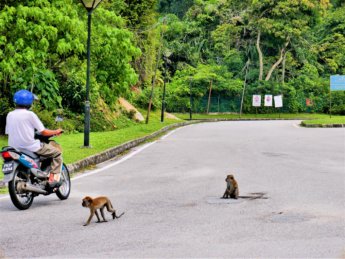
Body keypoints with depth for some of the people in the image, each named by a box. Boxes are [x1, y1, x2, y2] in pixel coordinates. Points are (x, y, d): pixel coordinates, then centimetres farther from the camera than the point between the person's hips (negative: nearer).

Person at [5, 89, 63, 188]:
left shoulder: (10, 115, 7)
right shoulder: (30, 114, -10)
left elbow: (8, 132, 13)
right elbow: (43, 132, -10)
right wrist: (56, 132, 8)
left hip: (14, 147, 7)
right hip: (30, 146, -7)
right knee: (57, 153, 6)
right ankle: (53, 179, -5)